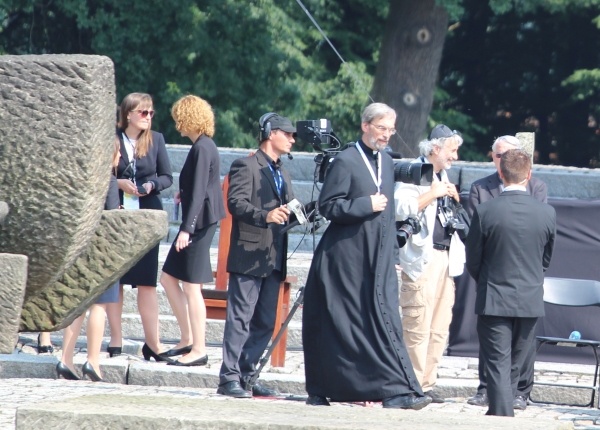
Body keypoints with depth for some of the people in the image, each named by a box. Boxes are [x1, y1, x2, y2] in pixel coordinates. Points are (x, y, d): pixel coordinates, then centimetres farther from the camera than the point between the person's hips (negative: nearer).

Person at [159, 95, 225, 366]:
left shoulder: (202, 148, -16)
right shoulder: (203, 146, 12)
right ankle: (187, 339, 19)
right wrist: (183, 194, 5)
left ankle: (198, 350, 0)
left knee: (191, 286, -5)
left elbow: (198, 192, -22)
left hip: (200, 222, -10)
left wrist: (187, 229, -24)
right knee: (169, 279, 14)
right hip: (197, 222, 10)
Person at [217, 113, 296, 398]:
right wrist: (265, 216, -31)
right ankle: (229, 378, -7)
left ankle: (247, 375, 12)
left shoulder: (282, 173, 23)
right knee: (240, 319, -8)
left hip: (274, 259, 8)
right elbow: (236, 202, -16)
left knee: (265, 322, 7)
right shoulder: (246, 166, -4)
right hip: (249, 255, -8)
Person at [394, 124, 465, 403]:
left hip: (446, 256, 8)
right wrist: (432, 194, -17)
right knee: (418, 327, -8)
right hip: (422, 258, -8)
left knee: (440, 328, 7)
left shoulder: (443, 177, 20)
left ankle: (427, 383, 12)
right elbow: (400, 209, -18)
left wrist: (455, 199, 10)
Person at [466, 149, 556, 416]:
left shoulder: (484, 212, -13)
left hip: (494, 301, -3)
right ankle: (501, 413, 25)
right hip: (531, 302, 3)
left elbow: (473, 260, -3)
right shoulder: (547, 213, -5)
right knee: (515, 366, 15)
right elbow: (546, 260, 8)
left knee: (498, 366, 0)